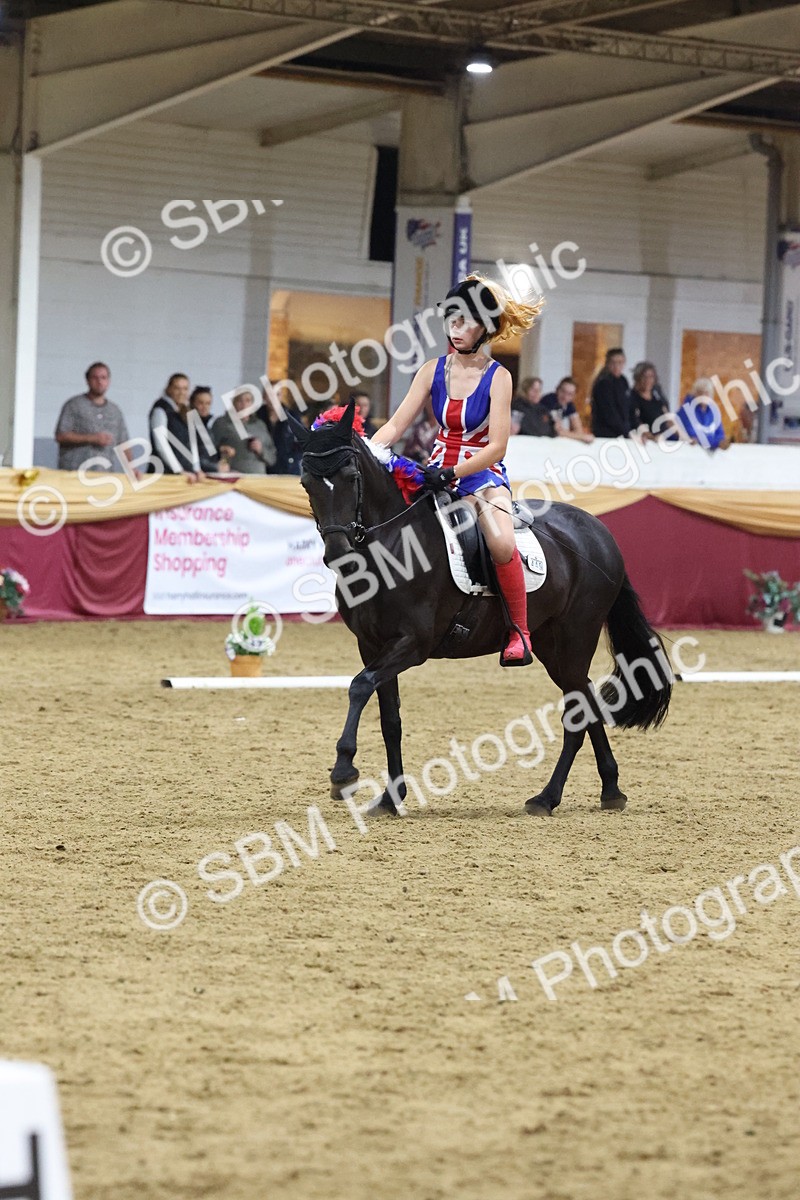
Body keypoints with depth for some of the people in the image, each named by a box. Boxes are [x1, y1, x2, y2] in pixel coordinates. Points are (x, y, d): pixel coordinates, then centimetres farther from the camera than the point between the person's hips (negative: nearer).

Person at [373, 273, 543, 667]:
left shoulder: (497, 377, -7)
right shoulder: (433, 370, 5)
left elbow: (496, 446, -14)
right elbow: (395, 426, 3)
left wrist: (453, 474, -27)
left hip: (483, 475, -5)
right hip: (438, 472, 5)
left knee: (501, 542, -34)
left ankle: (519, 630, -17)